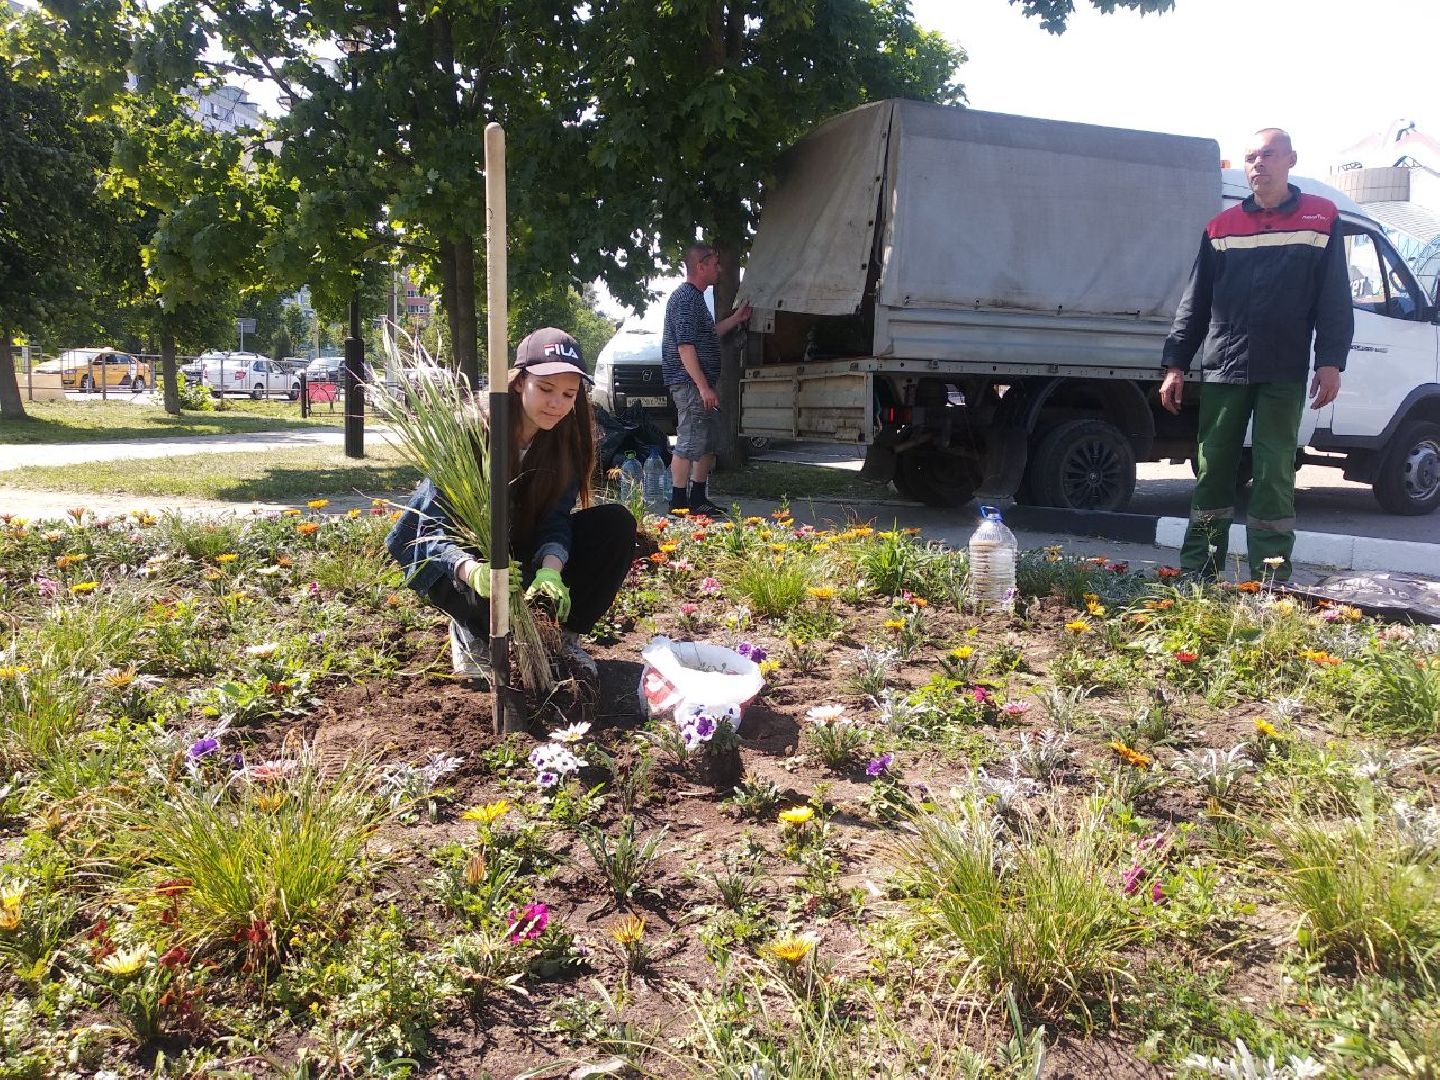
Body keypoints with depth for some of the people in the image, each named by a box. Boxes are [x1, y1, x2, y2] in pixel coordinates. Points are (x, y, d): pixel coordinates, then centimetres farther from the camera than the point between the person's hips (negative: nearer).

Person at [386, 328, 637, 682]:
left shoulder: (566, 440, -12)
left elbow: (555, 520, -18)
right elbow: (436, 529, -30)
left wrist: (550, 570, -41)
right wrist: (474, 572, -52)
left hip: (522, 552, 5)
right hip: (459, 561, -4)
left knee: (616, 523, -17)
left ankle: (564, 633, -6)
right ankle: (469, 629, -2)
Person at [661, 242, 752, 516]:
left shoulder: (696, 297, 19)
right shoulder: (685, 298, -14)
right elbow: (685, 346, -21)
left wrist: (736, 319, 29)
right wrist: (704, 387, -23)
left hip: (701, 385, 11)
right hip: (690, 384, -11)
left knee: (708, 442, 15)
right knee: (690, 444, -9)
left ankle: (698, 498, 23)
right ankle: (678, 502, -3)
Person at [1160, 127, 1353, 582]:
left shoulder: (1321, 219, 6)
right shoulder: (1222, 226, 12)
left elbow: (1335, 300, 3)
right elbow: (1195, 301, 10)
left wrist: (1330, 362, -7)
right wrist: (1176, 364, 4)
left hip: (1284, 374, -2)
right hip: (1222, 370, 2)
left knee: (1274, 474, -2)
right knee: (1212, 470, 4)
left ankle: (1271, 577, 3)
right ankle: (1197, 572, 11)